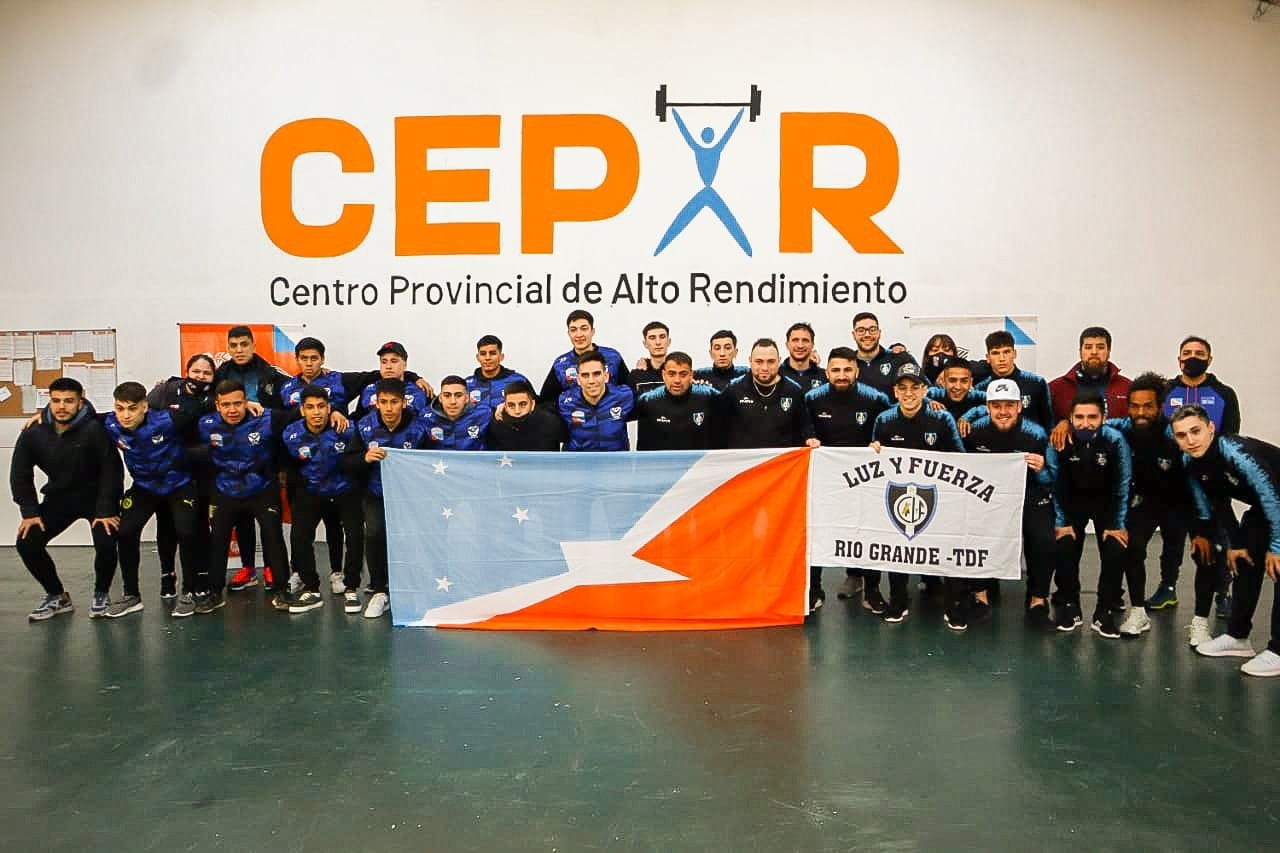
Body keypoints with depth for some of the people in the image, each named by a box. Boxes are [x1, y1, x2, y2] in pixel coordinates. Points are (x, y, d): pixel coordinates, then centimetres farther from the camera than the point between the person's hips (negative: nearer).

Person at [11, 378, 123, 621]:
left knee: (106, 543, -23)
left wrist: (106, 511, -22)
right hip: (58, 498, 4)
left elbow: (112, 471, -19)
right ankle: (57, 596, 14)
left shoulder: (95, 430, -24)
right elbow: (20, 475, 0)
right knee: (26, 543, -8)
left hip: (96, 496, -4)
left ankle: (101, 594, 7)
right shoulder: (33, 434, -12)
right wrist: (29, 512, -7)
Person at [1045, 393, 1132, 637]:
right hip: (1072, 501, 0)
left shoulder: (1115, 440, -25)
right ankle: (1069, 607, 8)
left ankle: (1105, 612, 3)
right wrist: (1061, 522, -12)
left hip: (1106, 502, 0)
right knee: (1064, 549, -14)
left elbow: (1122, 485, -15)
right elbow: (1055, 483, -14)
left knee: (1116, 551, -15)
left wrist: (1118, 525, -12)